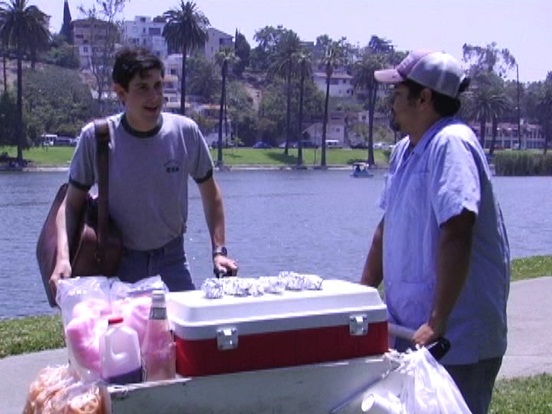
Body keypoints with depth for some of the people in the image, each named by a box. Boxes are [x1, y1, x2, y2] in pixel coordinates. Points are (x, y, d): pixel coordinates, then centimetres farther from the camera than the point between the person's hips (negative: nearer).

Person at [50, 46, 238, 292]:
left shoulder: (186, 132, -7)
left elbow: (210, 193, 6)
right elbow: (71, 205, -6)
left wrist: (219, 250, -1)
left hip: (171, 260, 1)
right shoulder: (95, 138, -11)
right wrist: (63, 257, -21)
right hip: (117, 261, -1)